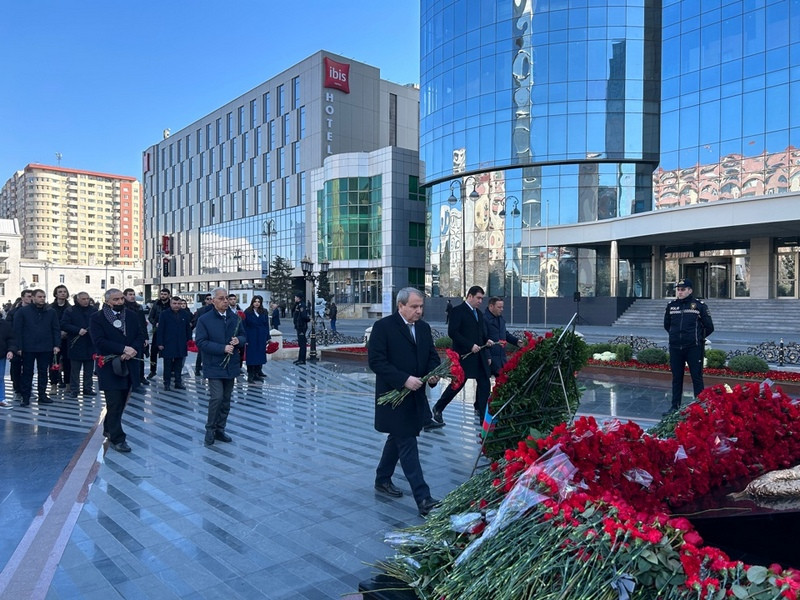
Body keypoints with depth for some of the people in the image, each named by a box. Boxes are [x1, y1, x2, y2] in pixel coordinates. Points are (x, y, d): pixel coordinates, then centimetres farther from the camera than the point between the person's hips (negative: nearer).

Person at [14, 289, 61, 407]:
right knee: (27, 373, 5)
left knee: (43, 372, 10)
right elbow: (17, 330, -4)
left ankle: (42, 395, 18)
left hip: (46, 348, 2)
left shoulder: (51, 312, 4)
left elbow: (56, 329, 5)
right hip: (28, 348, -2)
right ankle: (25, 397, 12)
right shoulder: (23, 311, -2)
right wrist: (19, 347, -9)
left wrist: (57, 345, -3)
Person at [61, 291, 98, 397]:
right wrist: (78, 330, -18)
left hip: (90, 345, 3)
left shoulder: (94, 310, 8)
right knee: (75, 370, 2)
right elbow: (64, 325, -7)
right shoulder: (70, 311, 0)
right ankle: (74, 390, 9)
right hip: (76, 345, -3)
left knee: (89, 370, 9)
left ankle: (88, 388, 18)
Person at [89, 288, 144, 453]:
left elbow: (140, 336, 4)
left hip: (127, 365, 5)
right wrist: (123, 349, -22)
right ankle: (116, 438, 5)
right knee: (115, 403, -3)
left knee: (121, 402, 15)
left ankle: (109, 429, 35)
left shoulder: (131, 315, 7)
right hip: (109, 367, -5)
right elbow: (99, 341, -16)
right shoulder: (97, 318, -6)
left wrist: (132, 350, -15)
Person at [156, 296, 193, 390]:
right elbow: (160, 330, -2)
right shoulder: (164, 314, -1)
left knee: (179, 365, 9)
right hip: (168, 345, -2)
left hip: (181, 345, 3)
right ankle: (166, 383, 12)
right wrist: (160, 343, -7)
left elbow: (188, 329, 9)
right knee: (168, 365, 4)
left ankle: (178, 382, 17)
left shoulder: (186, 314, 6)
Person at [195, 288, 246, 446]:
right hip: (214, 366, -5)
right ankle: (210, 429, 6)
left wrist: (238, 340, -12)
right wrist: (222, 348, -21)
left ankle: (220, 429, 25)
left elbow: (243, 337, 12)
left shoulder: (235, 318, 5)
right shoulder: (204, 319, -8)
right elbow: (201, 342, -14)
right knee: (216, 397, -14)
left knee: (226, 400, 11)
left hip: (230, 365, 5)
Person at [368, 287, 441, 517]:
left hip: (416, 395, 7)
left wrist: (434, 374, -9)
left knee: (398, 439, 20)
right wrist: (404, 379, -25)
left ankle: (382, 480, 39)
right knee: (408, 445, -7)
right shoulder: (383, 326, -13)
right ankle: (423, 499, -5)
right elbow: (376, 361, -17)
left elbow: (432, 356, 13)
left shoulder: (424, 328, 7)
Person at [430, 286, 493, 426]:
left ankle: (481, 410, 14)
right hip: (464, 355, -7)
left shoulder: (479, 313, 17)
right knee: (458, 383, -1)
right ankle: (438, 408, 17)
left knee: (484, 383, 3)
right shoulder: (458, 310, -7)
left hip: (479, 355, 7)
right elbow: (452, 332, -17)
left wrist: (486, 340, 0)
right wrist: (470, 345, -19)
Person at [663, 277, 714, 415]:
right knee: (676, 378, 10)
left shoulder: (699, 306, -3)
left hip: (694, 348, -4)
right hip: (675, 347, 4)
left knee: (697, 378, 1)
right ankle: (675, 406, 18)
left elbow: (709, 327, 2)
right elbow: (666, 325, 23)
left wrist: (698, 337, 10)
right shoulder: (671, 306, 9)